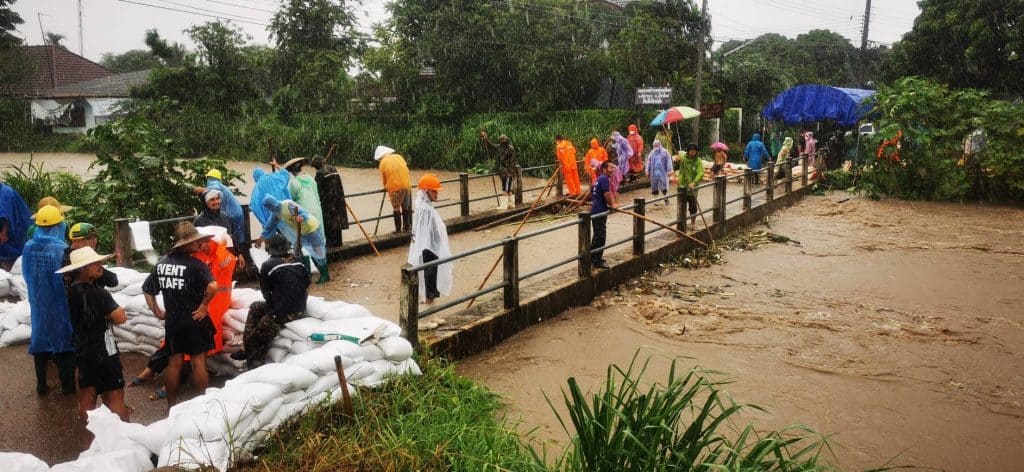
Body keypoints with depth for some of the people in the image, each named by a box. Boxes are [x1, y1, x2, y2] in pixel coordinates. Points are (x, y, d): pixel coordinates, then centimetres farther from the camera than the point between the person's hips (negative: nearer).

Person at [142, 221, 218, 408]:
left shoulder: (161, 263, 3)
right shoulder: (195, 264, -16)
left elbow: (147, 290, 12)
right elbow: (213, 286, -32)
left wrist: (157, 312, 13)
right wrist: (204, 304, -18)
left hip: (172, 320, 5)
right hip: (194, 320, -5)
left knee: (174, 362, 14)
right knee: (198, 362, 5)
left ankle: (171, 404, 23)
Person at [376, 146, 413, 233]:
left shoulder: (383, 162, -1)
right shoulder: (398, 157, 11)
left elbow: (383, 177, 4)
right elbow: (405, 169, 13)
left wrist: (386, 187, 22)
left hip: (394, 187, -4)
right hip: (406, 185, 4)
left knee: (396, 208, 5)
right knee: (405, 207, 14)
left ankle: (398, 229, 5)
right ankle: (406, 227, 21)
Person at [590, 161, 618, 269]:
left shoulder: (599, 179, 16)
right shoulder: (604, 178, -15)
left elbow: (592, 192, 25)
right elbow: (606, 194, -21)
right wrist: (612, 204, -9)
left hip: (595, 210, 10)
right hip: (600, 211, -10)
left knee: (597, 234, 19)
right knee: (601, 236, -6)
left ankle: (594, 257, 29)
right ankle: (597, 261, -3)